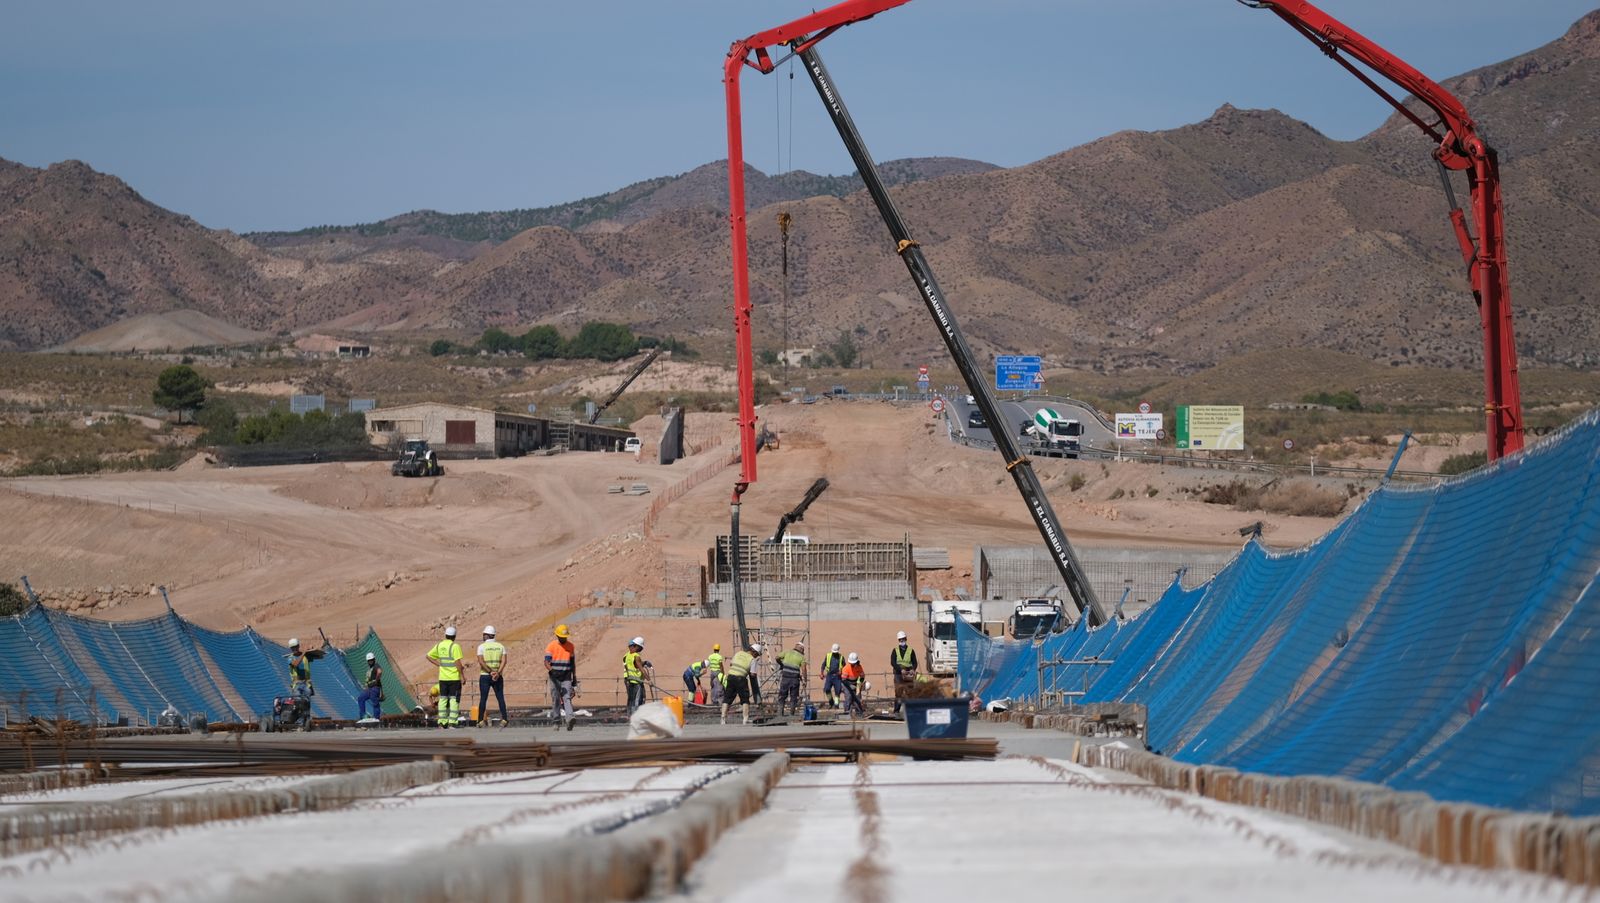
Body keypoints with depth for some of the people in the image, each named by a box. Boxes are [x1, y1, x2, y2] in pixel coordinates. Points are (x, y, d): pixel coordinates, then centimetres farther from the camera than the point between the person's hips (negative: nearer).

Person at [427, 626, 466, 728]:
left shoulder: (439, 646, 6)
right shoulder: (455, 646, -12)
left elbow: (429, 656, 13)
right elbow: (457, 662, -16)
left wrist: (439, 664, 13)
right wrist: (462, 675, -9)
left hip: (442, 678, 5)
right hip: (454, 678, -5)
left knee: (443, 699, 10)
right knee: (454, 700, 0)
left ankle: (441, 722, 9)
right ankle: (452, 723, -6)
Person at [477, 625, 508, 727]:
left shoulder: (481, 646, -2)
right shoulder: (500, 646, 6)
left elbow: (481, 661, -13)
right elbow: (503, 661, -5)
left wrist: (490, 672, -14)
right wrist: (498, 673, -13)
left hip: (485, 676, -2)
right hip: (498, 677, 2)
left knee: (483, 698, 1)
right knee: (500, 698, 4)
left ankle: (481, 720, -2)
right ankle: (504, 719, -4)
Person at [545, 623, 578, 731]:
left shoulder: (570, 646, 8)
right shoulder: (551, 646, -3)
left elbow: (572, 663, 17)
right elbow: (546, 662, -12)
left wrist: (574, 677, 17)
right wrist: (551, 670, -32)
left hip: (566, 677, 2)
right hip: (555, 677, -2)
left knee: (567, 698, -13)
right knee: (555, 699, 4)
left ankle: (570, 718, -29)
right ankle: (556, 721, 13)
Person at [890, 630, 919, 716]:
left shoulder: (911, 651, 7)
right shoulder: (895, 651, 8)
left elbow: (915, 663, 4)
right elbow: (892, 663, -4)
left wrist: (913, 669, -18)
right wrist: (901, 670, -17)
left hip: (908, 675, 0)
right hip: (898, 675, 0)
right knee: (898, 692, -3)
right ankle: (896, 711, 1)